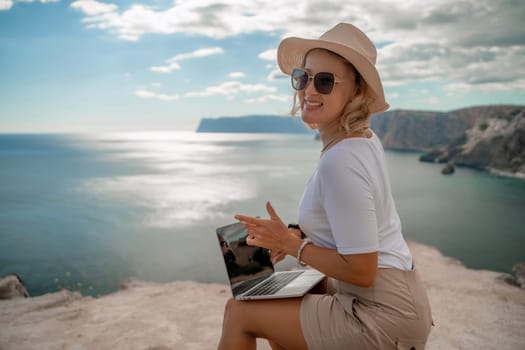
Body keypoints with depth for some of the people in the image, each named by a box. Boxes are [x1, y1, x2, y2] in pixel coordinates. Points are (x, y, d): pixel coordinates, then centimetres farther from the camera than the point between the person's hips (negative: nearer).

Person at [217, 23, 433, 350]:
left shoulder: (340, 162, -27)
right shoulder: (366, 138, 2)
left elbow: (361, 270, -24)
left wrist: (292, 243, -13)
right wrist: (298, 236, 3)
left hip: (383, 314, -9)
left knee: (239, 312, -1)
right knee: (275, 307, 24)